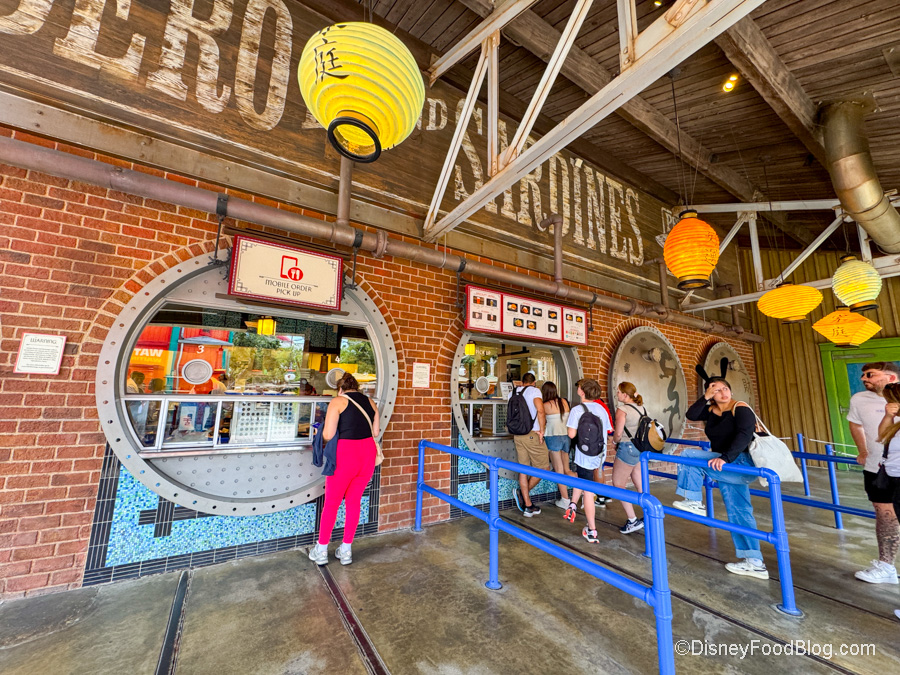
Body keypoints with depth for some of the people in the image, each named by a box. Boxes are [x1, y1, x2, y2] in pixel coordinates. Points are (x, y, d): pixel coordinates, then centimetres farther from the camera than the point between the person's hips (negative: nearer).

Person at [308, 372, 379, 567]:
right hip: (368, 455, 5)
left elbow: (328, 435, -12)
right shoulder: (370, 402, 9)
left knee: (331, 503, 14)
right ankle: (346, 551, 29)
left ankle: (321, 551, 29)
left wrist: (320, 432, 10)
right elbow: (375, 432, 9)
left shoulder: (338, 401, -5)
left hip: (345, 455, -5)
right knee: (354, 502, 18)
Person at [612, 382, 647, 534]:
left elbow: (618, 433, -18)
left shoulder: (622, 409, -15)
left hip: (628, 449, -8)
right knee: (640, 485, 17)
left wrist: (615, 441, 4)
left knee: (618, 485, 4)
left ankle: (633, 521, 5)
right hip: (641, 448, 8)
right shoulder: (642, 408, 7)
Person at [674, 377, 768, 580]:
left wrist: (726, 457, -35)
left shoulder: (740, 409, -12)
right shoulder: (711, 410, 8)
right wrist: (705, 397, -12)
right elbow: (691, 415, -6)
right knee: (738, 513, 10)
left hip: (743, 464, -8)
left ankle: (694, 502, -4)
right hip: (727, 469, 8)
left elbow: (744, 435, -25)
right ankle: (754, 563, 19)